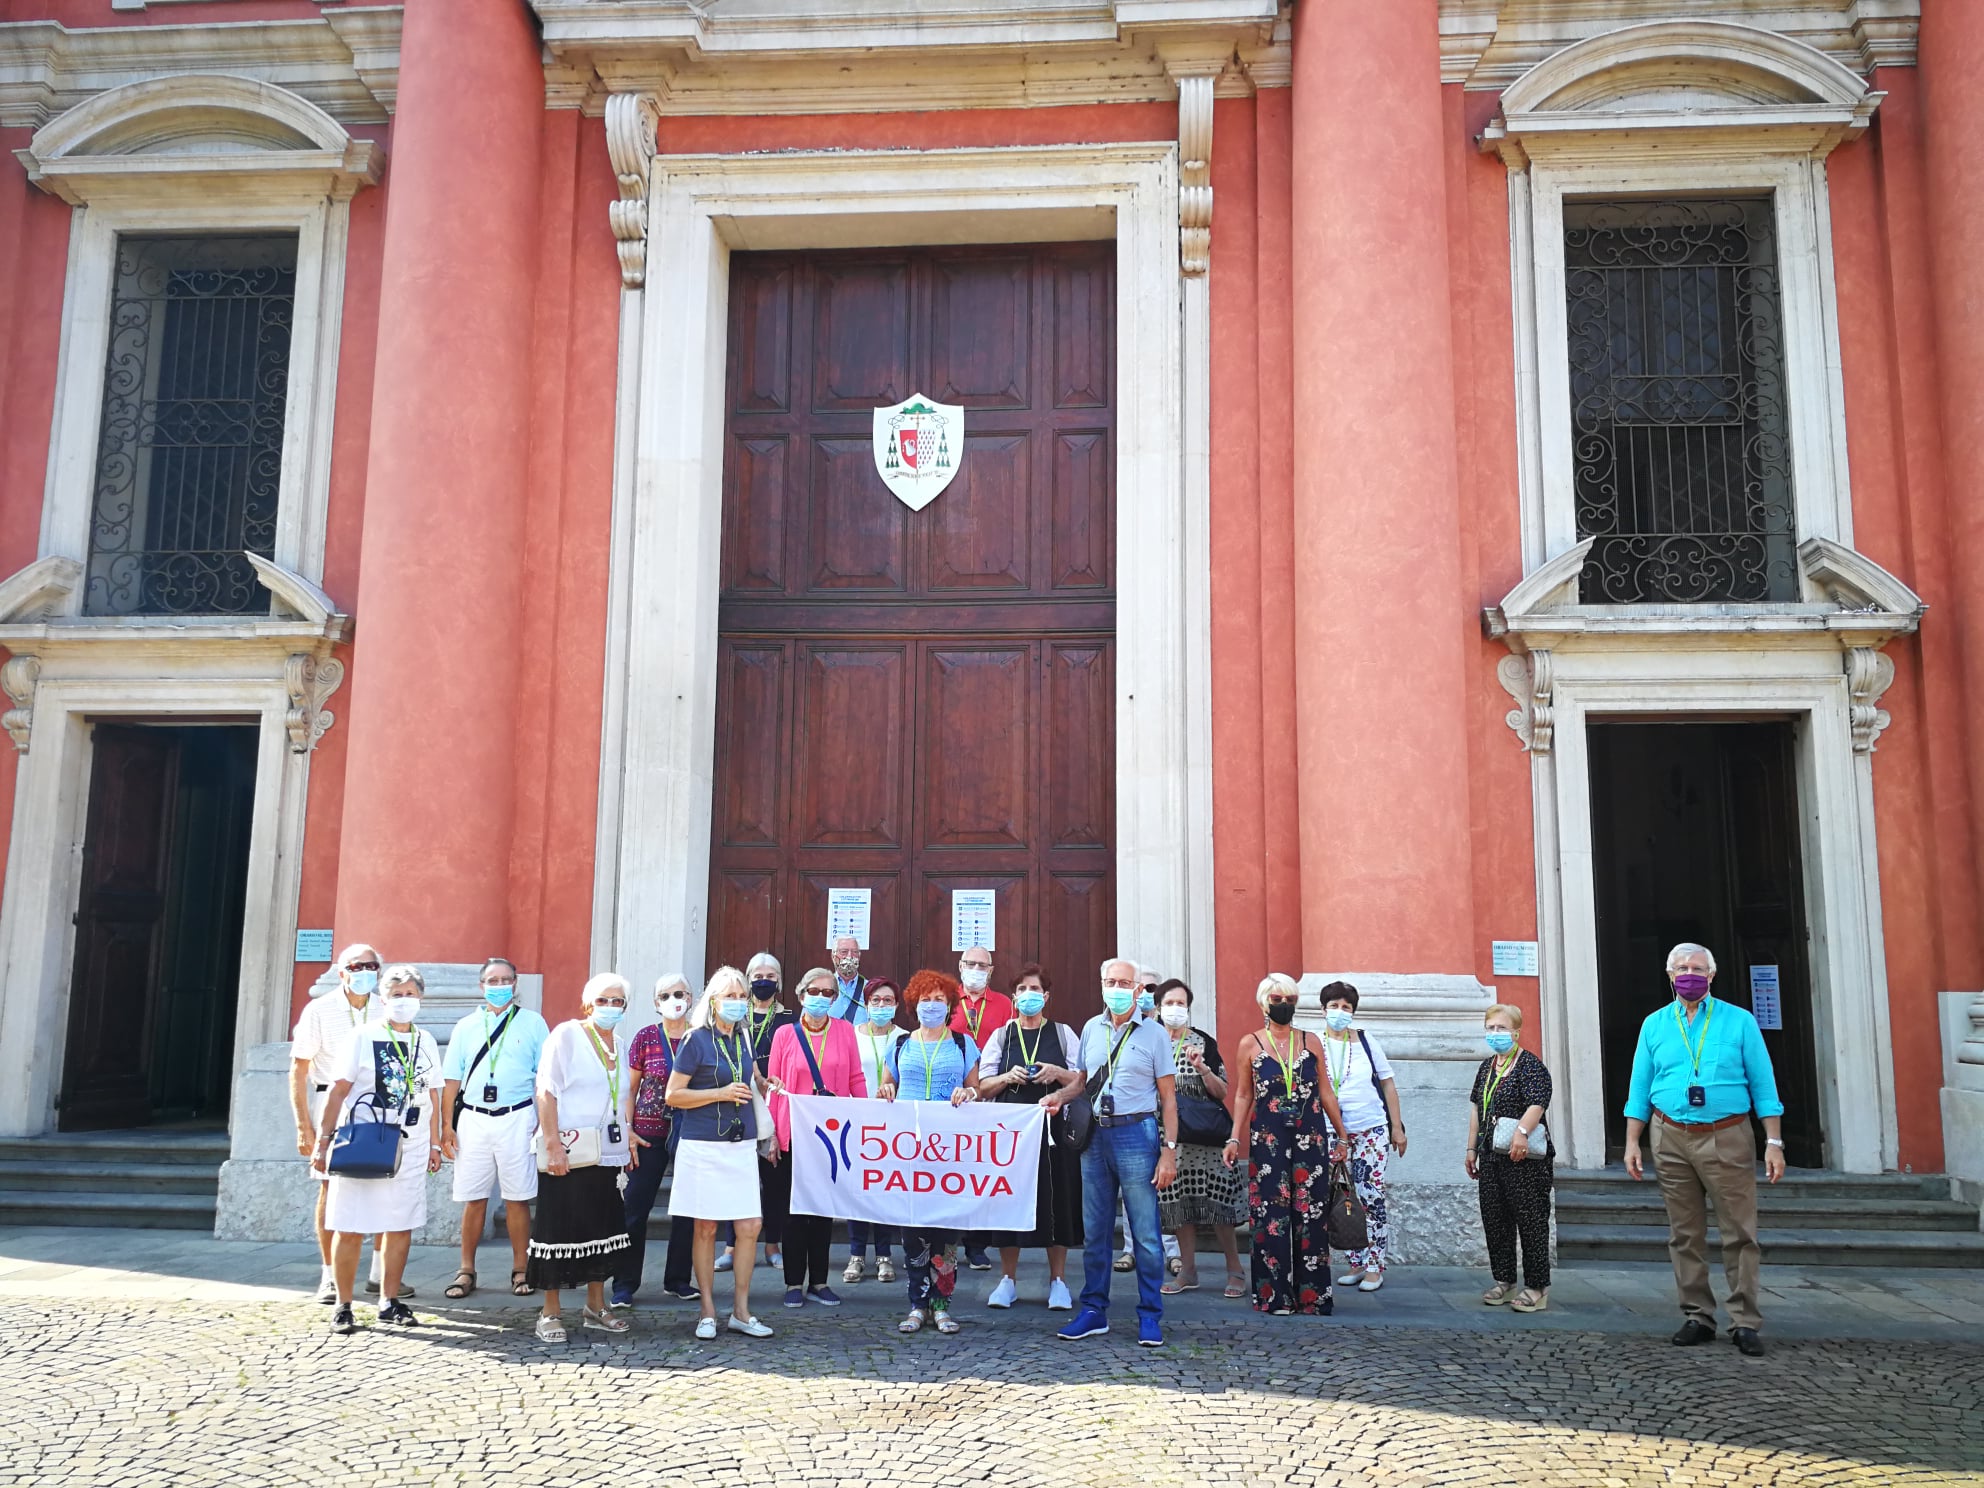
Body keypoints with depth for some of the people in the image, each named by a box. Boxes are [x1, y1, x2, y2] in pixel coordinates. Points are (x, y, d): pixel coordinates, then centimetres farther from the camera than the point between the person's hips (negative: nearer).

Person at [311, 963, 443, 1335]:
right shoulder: (362, 1037, -1)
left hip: (409, 1148, 4)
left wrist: (434, 1143, 13)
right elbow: (338, 1091, -3)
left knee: (401, 1227, 6)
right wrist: (324, 1141, -8)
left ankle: (389, 1302, 17)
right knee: (350, 1229, -2)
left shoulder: (425, 1041, 12)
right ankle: (343, 1306, 9)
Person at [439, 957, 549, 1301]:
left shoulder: (532, 1023, 6)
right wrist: (447, 1125, 4)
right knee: (474, 1199, 4)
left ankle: (520, 1270, 9)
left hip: (516, 1118, -2)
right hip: (473, 1119, 2)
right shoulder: (466, 1027, 12)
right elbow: (452, 1079, 11)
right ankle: (466, 1270, 13)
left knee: (517, 1198, 1)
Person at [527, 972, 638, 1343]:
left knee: (604, 1229, 10)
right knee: (559, 1229, -1)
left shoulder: (620, 1044, 14)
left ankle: (595, 1306, 22)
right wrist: (552, 1144, -18)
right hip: (569, 1153, -6)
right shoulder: (566, 1035, -5)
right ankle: (550, 1312, 8)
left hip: (610, 1153, 6)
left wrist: (627, 1130, 12)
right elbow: (546, 1091, -11)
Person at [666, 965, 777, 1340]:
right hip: (703, 1146, -5)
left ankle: (740, 1311, 12)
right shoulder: (696, 1040, -6)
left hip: (741, 1145, 5)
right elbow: (673, 1095, -8)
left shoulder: (744, 1038, 11)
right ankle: (707, 1312, 14)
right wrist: (721, 1093, -15)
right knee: (706, 1228, 3)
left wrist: (764, 1085, 10)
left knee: (749, 1226, 1)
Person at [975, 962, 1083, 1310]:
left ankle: (1058, 1281, 9)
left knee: (1055, 1199, -2)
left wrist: (1057, 1073, -12)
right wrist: (1009, 1077, -9)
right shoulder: (1001, 1036, 11)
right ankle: (1008, 1280, 11)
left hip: (1053, 1128, -1)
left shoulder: (1063, 1034, 9)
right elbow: (983, 1087, 8)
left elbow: (1083, 1081, 5)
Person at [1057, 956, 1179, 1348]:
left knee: (1145, 1232, -2)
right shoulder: (1091, 1029, 11)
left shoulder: (1153, 1033, 0)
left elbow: (1168, 1097, -1)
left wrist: (1169, 1150, -7)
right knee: (1093, 1230, 9)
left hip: (1136, 1133, -4)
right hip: (1094, 1135, 4)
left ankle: (1150, 1317, 8)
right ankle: (1094, 1312, 19)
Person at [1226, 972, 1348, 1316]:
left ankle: (1312, 1293, 8)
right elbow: (1243, 1096, 7)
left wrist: (1341, 1135, 12)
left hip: (1311, 1139, 2)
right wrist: (1235, 1138, 0)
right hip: (1267, 1141, -2)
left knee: (1311, 1215, 1)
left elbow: (1325, 1092, 12)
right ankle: (1275, 1296, 4)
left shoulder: (1311, 1042, 8)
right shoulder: (1250, 1044, 4)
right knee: (1271, 1215, -3)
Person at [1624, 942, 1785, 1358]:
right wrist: (1632, 1143, 5)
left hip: (1728, 1139, -2)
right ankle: (1697, 1316, 16)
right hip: (1672, 1140, 2)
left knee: (1740, 1234, -3)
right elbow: (1639, 1089, 10)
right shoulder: (1654, 1025, 9)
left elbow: (1763, 1084, 3)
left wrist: (1774, 1143, -3)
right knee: (1685, 1235, 7)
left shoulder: (1739, 1021, 4)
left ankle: (1745, 1322, 5)